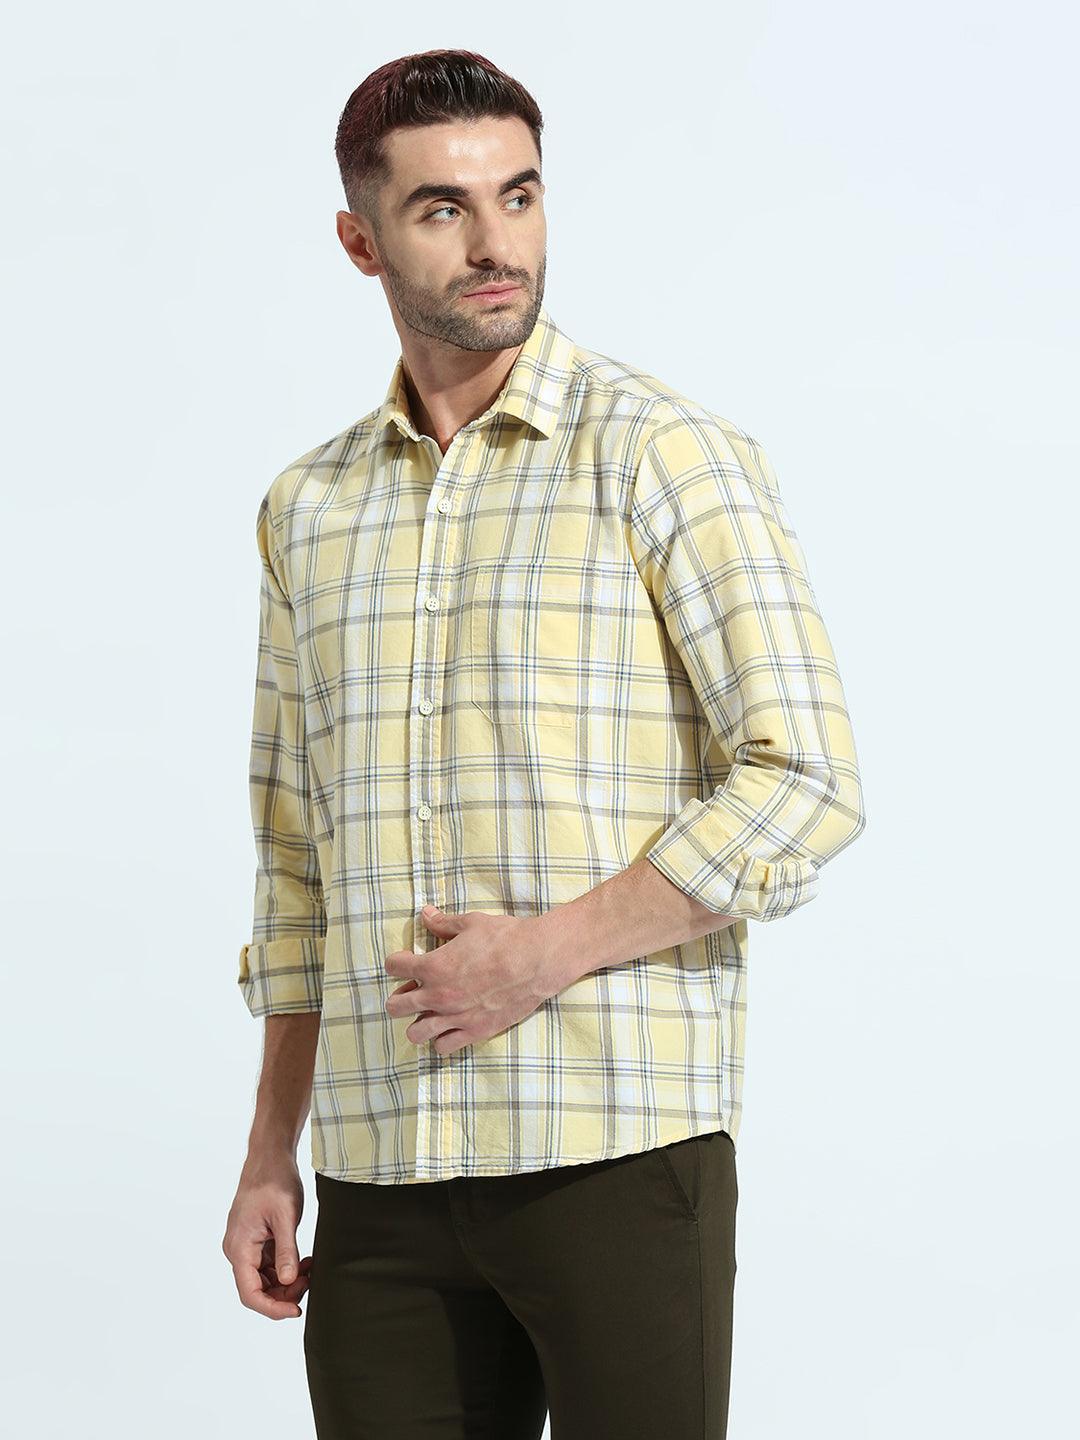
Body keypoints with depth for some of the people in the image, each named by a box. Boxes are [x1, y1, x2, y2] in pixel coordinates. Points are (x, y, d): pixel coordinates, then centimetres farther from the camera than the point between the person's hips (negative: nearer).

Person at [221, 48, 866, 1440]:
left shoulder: (667, 453, -4)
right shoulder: (309, 507, 13)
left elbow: (807, 786, -11)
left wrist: (549, 953, -16)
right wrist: (271, 1160, 14)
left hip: (617, 1148, -5)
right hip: (390, 1173, 5)